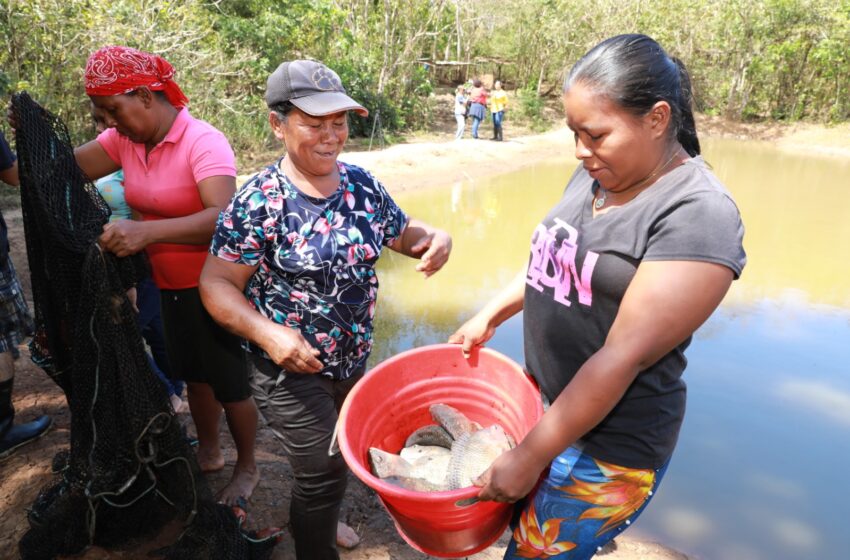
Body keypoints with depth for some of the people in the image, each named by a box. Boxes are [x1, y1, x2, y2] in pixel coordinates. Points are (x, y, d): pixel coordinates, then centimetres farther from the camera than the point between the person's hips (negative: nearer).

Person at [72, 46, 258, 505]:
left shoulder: (203, 142, -23)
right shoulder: (125, 139, 1)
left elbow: (224, 218, -38)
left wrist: (147, 231, -48)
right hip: (171, 284, 7)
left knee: (228, 382, 6)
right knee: (192, 372, 21)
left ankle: (247, 468, 29)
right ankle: (208, 452, 43)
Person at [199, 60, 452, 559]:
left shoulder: (362, 184, -5)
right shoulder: (258, 202, -19)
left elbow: (402, 233, 7)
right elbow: (216, 284, -15)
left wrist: (436, 237, -15)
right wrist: (266, 332, -30)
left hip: (355, 359, 6)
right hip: (291, 367, -6)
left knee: (340, 456, 26)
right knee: (324, 472, 2)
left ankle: (317, 516, 57)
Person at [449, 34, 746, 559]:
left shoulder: (698, 215, -21)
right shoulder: (595, 175, 2)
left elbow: (623, 356, -24)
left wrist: (529, 458, -21)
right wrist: (489, 316, 11)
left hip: (607, 445, -6)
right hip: (544, 403, 7)